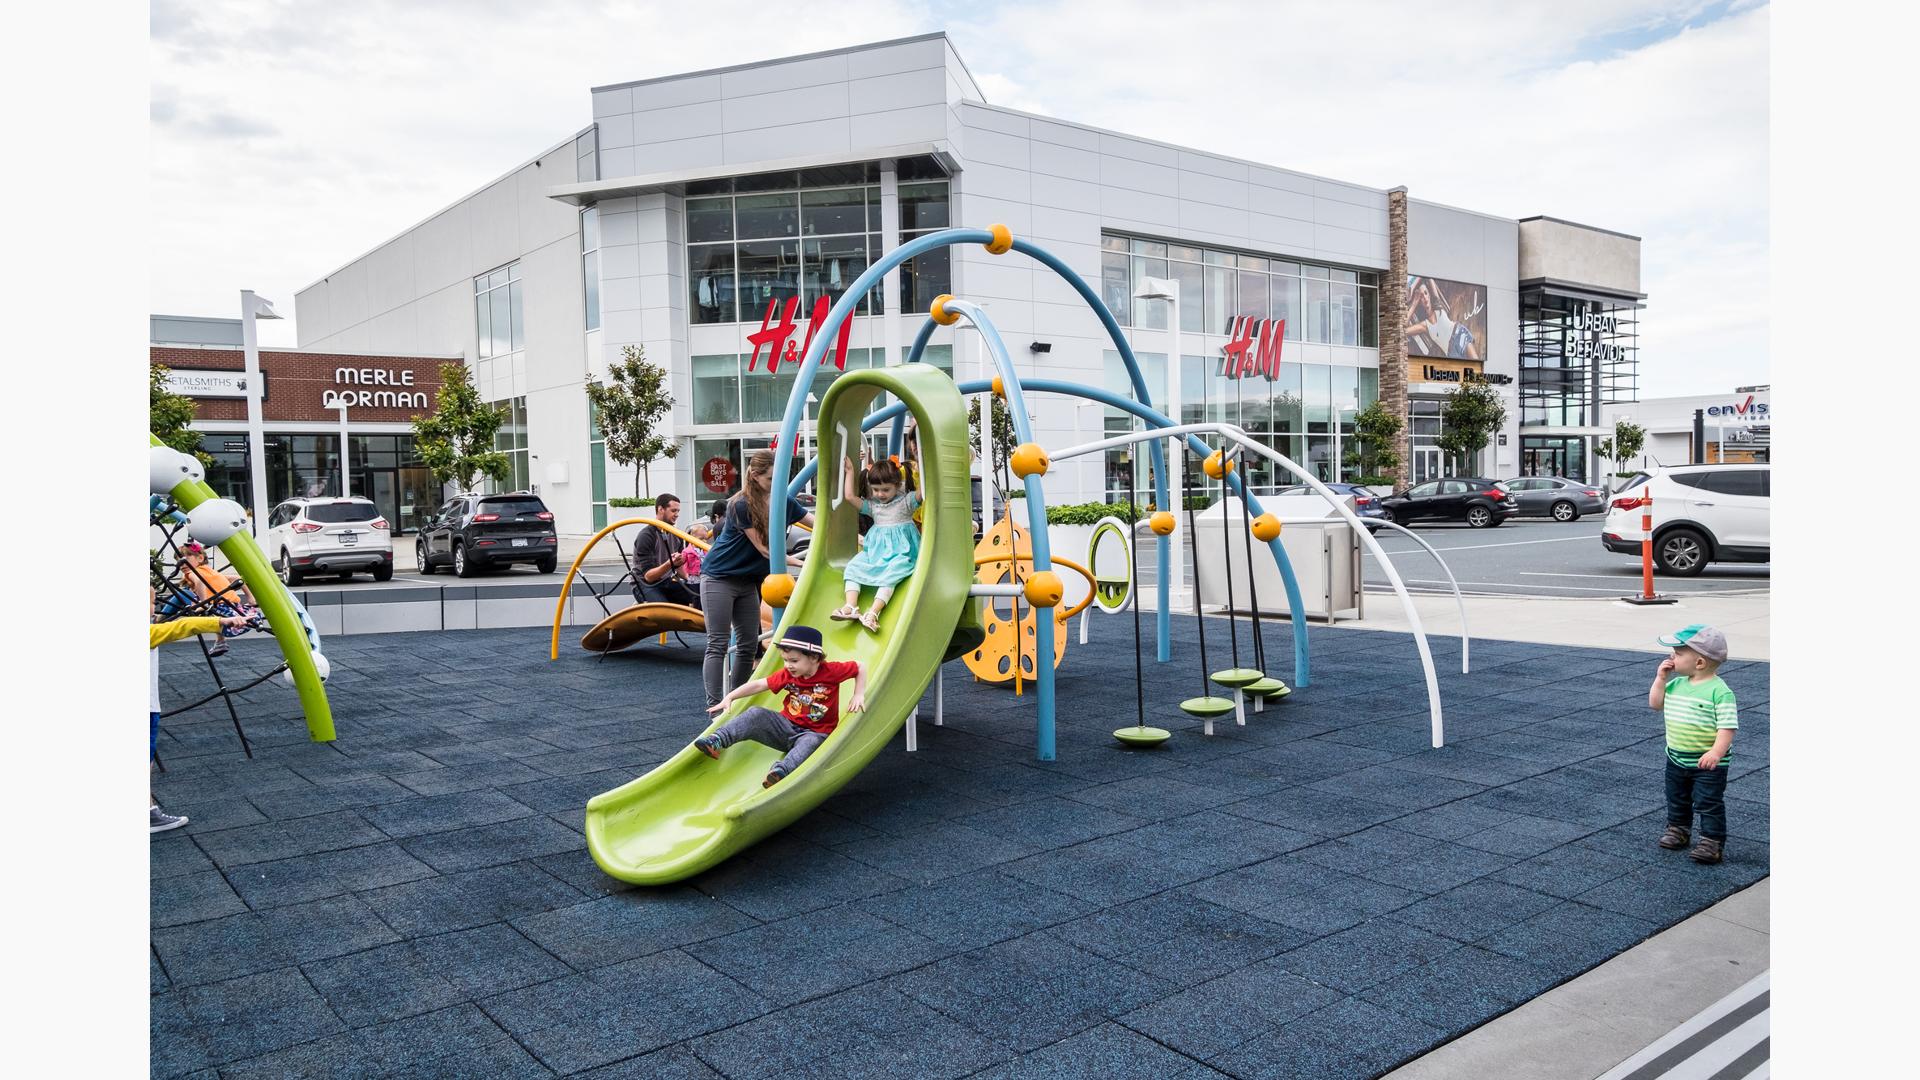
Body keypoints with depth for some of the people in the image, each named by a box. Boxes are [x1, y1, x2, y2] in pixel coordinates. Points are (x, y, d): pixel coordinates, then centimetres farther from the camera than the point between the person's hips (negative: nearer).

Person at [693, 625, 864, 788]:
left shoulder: (831, 671, -12)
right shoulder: (788, 675, 0)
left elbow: (859, 668, -3)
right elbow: (759, 685, 2)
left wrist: (859, 695, -14)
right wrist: (729, 698, -2)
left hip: (815, 733, -4)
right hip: (787, 726, 4)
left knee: (811, 742, -40)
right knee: (756, 714, -17)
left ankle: (780, 771, -64)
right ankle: (716, 741, -30)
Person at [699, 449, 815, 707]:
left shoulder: (783, 501, -2)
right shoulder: (741, 505, -20)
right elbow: (764, 549, -20)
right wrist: (801, 563, -24)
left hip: (748, 580, 7)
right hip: (719, 578, -7)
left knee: (749, 643, 7)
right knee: (718, 644, -8)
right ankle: (714, 706, -9)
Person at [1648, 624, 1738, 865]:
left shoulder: (1719, 691, -20)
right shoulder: (1677, 684, 2)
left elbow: (1727, 726, -23)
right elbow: (1655, 703, 9)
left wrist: (1716, 752, -33)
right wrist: (1661, 678, 0)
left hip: (1707, 763, -7)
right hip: (1676, 759, 7)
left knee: (1709, 803, 1)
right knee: (1677, 798, 21)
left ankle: (1713, 842, 10)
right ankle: (1677, 829, 38)